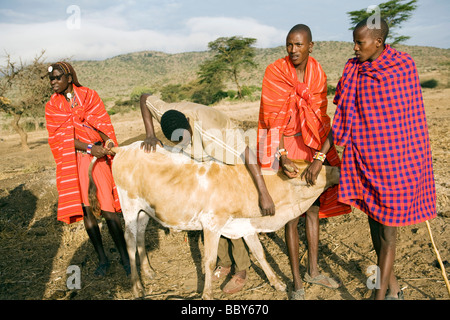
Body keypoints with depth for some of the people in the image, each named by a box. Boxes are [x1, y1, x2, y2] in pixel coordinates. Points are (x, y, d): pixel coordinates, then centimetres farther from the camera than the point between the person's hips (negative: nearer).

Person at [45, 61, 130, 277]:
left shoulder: (89, 95, 5)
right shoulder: (52, 106, 8)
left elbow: (102, 124, 1)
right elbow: (59, 137, -2)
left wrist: (108, 141, -21)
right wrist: (90, 148, -15)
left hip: (97, 157, -2)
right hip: (73, 162, 2)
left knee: (107, 207, -6)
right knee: (86, 210, 1)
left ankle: (125, 258, 4)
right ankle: (102, 259, 14)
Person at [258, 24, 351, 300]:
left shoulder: (318, 74, 0)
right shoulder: (275, 72, -10)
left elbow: (322, 119, -6)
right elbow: (273, 119, -15)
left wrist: (318, 159, -16)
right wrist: (283, 157, -24)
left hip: (310, 145, 4)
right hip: (283, 146, -4)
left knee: (314, 208, 13)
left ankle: (313, 271, 32)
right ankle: (297, 282, 17)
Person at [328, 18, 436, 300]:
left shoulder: (404, 67, -7)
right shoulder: (353, 70, 1)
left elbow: (413, 118, -1)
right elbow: (341, 118, 3)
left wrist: (419, 164, 1)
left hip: (394, 160, -4)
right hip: (365, 159, 4)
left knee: (388, 231, 3)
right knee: (375, 223, 14)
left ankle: (381, 293, 17)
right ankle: (392, 286, 33)